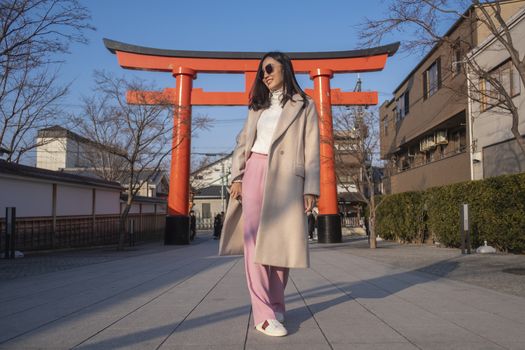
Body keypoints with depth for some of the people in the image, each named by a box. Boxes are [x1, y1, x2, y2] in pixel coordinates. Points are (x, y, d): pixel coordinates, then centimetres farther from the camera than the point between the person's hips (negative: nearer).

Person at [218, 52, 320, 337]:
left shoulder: (304, 106, 10)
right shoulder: (257, 106, 21)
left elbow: (311, 150, 1)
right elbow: (242, 142, 14)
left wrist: (310, 188, -8)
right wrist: (237, 176, 0)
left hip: (286, 177, -2)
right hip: (254, 172, 3)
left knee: (279, 242, 0)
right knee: (254, 242, -8)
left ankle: (275, 304, 17)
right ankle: (264, 314, -8)